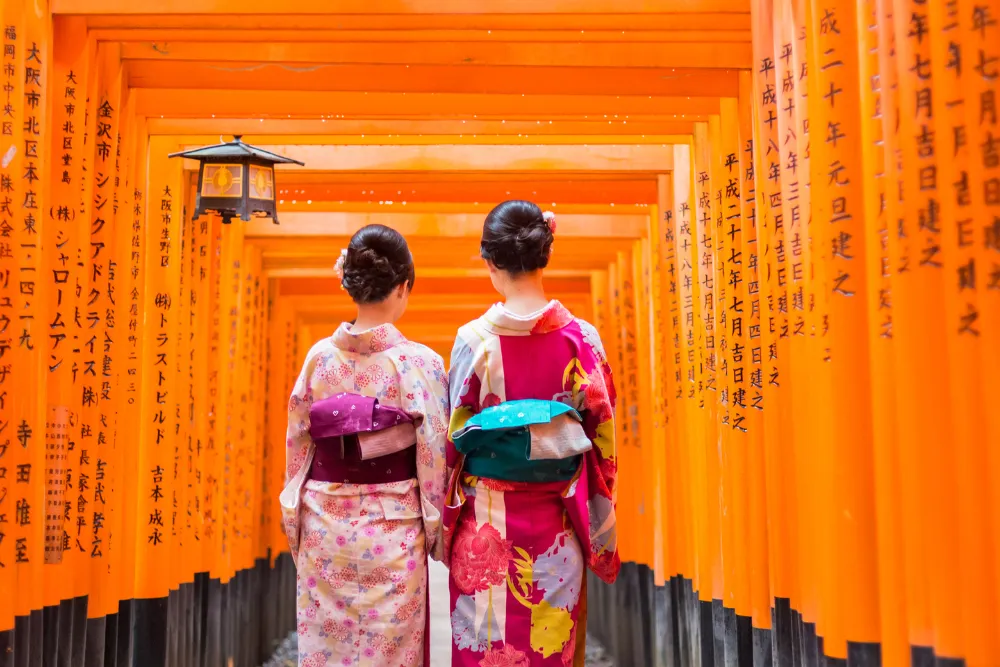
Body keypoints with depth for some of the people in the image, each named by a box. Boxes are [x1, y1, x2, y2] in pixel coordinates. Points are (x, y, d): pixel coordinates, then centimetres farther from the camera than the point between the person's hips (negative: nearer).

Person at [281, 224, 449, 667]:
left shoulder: (319, 357, -2)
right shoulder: (420, 364, -11)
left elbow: (297, 449, 3)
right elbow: (434, 460, -8)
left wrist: (296, 530, 13)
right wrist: (437, 534, 4)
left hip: (323, 527, 3)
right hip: (391, 531, -3)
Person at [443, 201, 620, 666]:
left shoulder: (474, 340, -10)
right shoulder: (583, 338, -6)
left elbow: (453, 440, -4)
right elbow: (602, 436, -1)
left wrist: (446, 521, 8)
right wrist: (600, 531, 10)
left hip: (487, 522, -1)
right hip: (556, 524, 2)